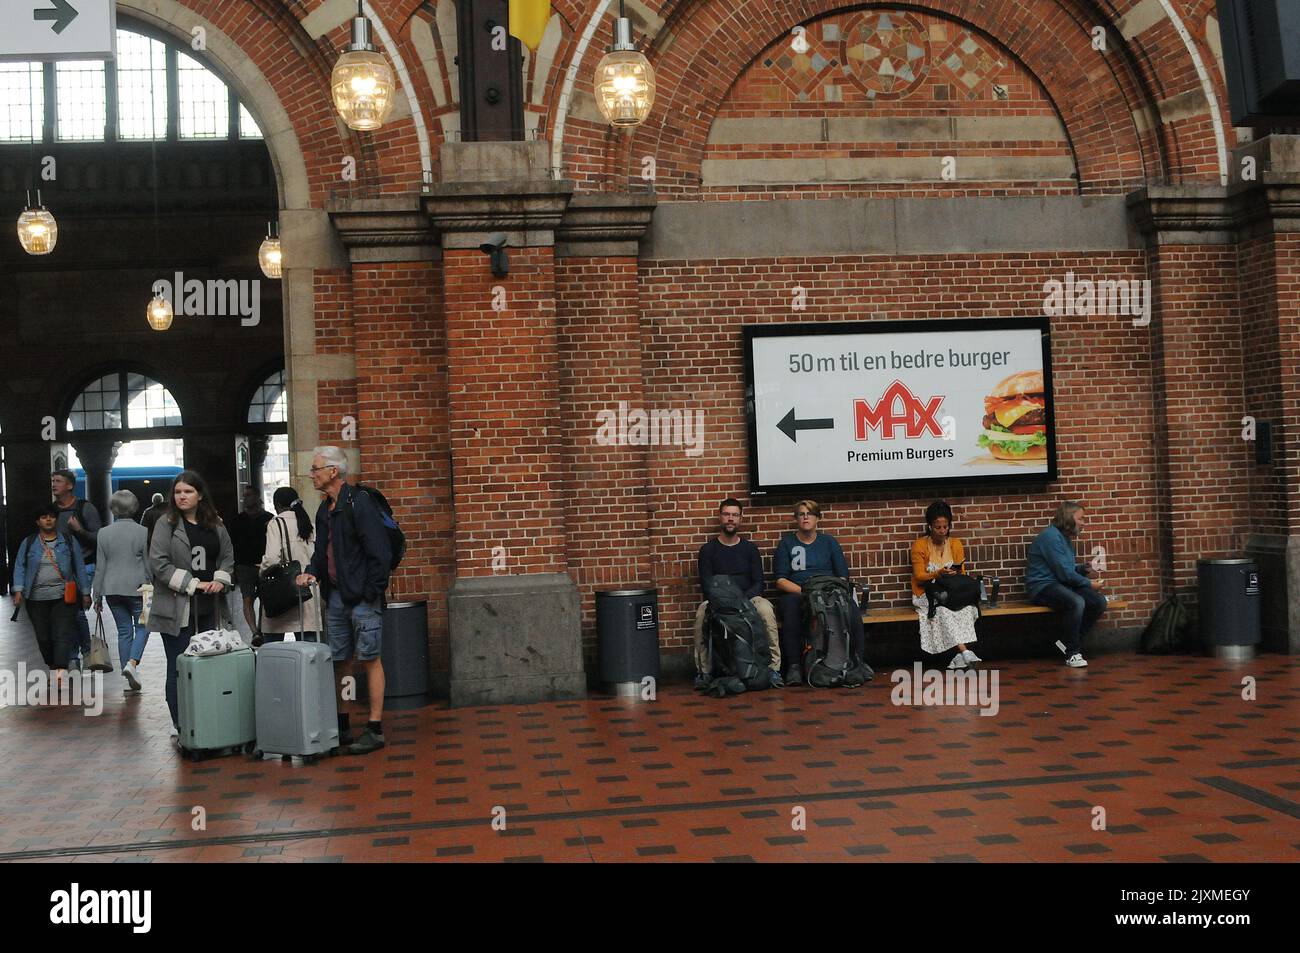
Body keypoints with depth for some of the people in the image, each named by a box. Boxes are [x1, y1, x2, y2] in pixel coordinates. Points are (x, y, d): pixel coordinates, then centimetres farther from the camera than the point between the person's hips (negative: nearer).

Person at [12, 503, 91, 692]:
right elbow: (19, 567, 7)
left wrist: (85, 593, 6)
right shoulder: (28, 543, 10)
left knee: (62, 633, -14)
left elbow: (80, 567, 9)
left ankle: (61, 671, -24)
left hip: (63, 596, -2)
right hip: (36, 598, 2)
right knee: (43, 637, 5)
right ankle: (53, 668, 22)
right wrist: (19, 590, -7)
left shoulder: (69, 541, 7)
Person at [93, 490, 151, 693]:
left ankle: (129, 680, 11)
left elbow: (101, 567, 3)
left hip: (112, 589, 3)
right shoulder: (143, 532, -7)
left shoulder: (104, 533, 1)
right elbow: (149, 564, -3)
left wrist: (98, 595, 8)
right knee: (142, 627, 10)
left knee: (124, 631, 9)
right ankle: (132, 663, -15)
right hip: (137, 588, -3)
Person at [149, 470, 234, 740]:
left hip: (208, 607, 5)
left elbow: (228, 556, 17)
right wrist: (192, 583, -14)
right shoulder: (166, 524, -4)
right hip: (177, 608, -4)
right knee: (179, 667, 0)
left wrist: (220, 580, -3)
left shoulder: (215, 525, 11)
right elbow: (158, 563, -11)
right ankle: (179, 725, 8)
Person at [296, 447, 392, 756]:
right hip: (335, 596, 9)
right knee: (335, 661, 11)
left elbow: (380, 553, -16)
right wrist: (312, 571, 5)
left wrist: (371, 593, -17)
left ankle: (375, 730, 3)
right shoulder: (325, 509, 14)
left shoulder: (358, 503, -13)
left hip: (362, 597, -8)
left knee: (369, 660, -2)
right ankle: (340, 726, 21)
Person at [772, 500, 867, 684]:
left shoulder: (828, 541, 19)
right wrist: (804, 591, -13)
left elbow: (843, 577, 13)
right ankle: (794, 666, -35)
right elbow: (780, 581, 3)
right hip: (796, 592, -1)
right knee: (790, 605, -38)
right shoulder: (786, 543, 13)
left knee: (851, 608, -31)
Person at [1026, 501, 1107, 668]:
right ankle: (1072, 653, -22)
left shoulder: (1066, 538, 18)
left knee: (1100, 602, -9)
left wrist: (1084, 570, 10)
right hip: (1043, 586, -10)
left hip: (1063, 585, 10)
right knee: (1076, 602, -36)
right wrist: (1088, 583, -8)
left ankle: (1070, 642, -1)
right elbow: (1064, 573, -18)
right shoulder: (1051, 537, -14)